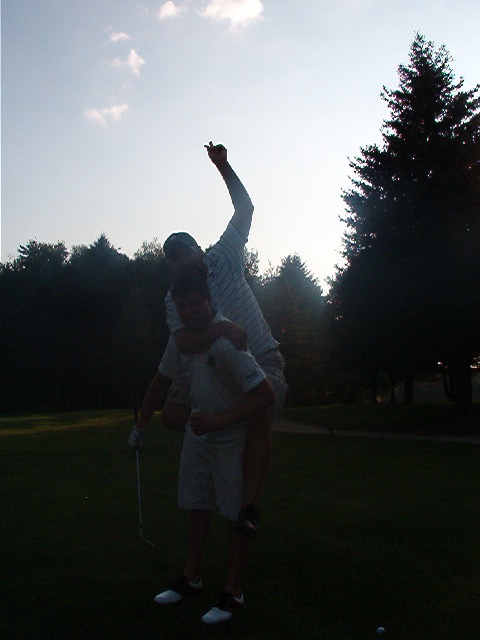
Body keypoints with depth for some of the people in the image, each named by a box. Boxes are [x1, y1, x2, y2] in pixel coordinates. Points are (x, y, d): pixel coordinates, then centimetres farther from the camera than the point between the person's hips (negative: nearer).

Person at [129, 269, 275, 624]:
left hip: (232, 438, -7)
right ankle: (192, 578, 30)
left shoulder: (226, 340, -29)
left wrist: (219, 420, -35)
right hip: (198, 433, 7)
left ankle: (233, 591, 16)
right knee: (197, 506, 15)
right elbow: (161, 381, 11)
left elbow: (267, 395, -32)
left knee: (237, 514, 3)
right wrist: (140, 428, 17)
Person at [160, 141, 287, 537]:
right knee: (172, 415, -4)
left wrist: (222, 165, -6)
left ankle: (251, 507, -24)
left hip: (262, 359, -3)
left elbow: (244, 208, 0)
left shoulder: (224, 258, -2)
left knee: (260, 418, -29)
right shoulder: (175, 299, -4)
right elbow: (184, 342, -22)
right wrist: (222, 330, -38)